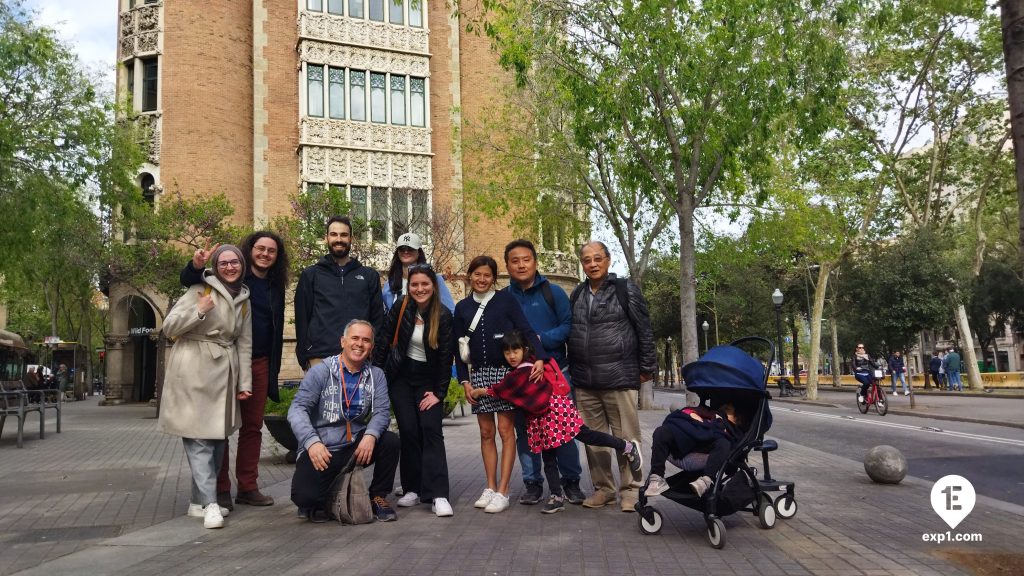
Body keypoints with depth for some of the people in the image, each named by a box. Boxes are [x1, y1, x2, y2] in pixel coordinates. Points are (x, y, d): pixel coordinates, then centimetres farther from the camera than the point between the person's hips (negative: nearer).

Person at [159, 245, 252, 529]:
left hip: (223, 372, 6)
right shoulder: (201, 290, -3)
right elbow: (168, 327, -5)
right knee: (199, 438, -9)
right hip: (194, 370, -6)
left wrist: (244, 383, 9)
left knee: (218, 437, 8)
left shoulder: (244, 300, 13)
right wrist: (199, 311, -20)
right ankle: (210, 504, -10)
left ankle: (199, 501, 19)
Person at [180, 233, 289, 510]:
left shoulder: (276, 287, 12)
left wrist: (274, 369, 13)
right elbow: (187, 280, -9)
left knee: (253, 426, 9)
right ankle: (220, 489, 11)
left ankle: (248, 487, 18)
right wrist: (196, 266, -32)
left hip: (259, 363, 5)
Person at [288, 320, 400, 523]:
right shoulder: (320, 371, -6)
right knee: (305, 496, -25)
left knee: (390, 441, -21)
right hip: (321, 450, -3)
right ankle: (317, 504, 15)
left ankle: (378, 497, 2)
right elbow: (298, 408, -13)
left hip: (358, 446, 3)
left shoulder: (376, 375, 4)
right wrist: (312, 442, -30)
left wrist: (371, 435, -27)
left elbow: (382, 411, -5)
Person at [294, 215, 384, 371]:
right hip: (319, 358, -1)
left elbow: (377, 318, 10)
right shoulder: (310, 275, 10)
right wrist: (305, 358, -2)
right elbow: (302, 318, 6)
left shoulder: (369, 275, 12)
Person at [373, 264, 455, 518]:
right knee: (408, 431, -3)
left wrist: (439, 392, -10)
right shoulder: (400, 309, -7)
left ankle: (438, 495, -15)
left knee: (431, 430, -12)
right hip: (400, 377, 1)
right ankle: (412, 490, 10)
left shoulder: (444, 316, -10)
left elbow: (446, 356, -8)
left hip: (428, 380, -1)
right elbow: (382, 342, -4)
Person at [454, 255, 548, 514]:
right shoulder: (462, 308, 10)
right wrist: (464, 380, 2)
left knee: (506, 430, -3)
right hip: (479, 374, 3)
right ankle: (490, 487, 16)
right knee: (486, 432, 7)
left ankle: (503, 491, 1)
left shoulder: (505, 299, 1)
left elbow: (526, 331, -5)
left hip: (506, 371, -3)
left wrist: (539, 358, -20)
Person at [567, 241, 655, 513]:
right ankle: (603, 488, 20)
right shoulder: (576, 295, 13)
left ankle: (630, 489, 12)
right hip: (584, 383, 5)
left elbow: (644, 331, 0)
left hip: (619, 378, -4)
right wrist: (572, 371, 15)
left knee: (626, 437, 1)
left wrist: (647, 367, -3)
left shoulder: (626, 290, 0)